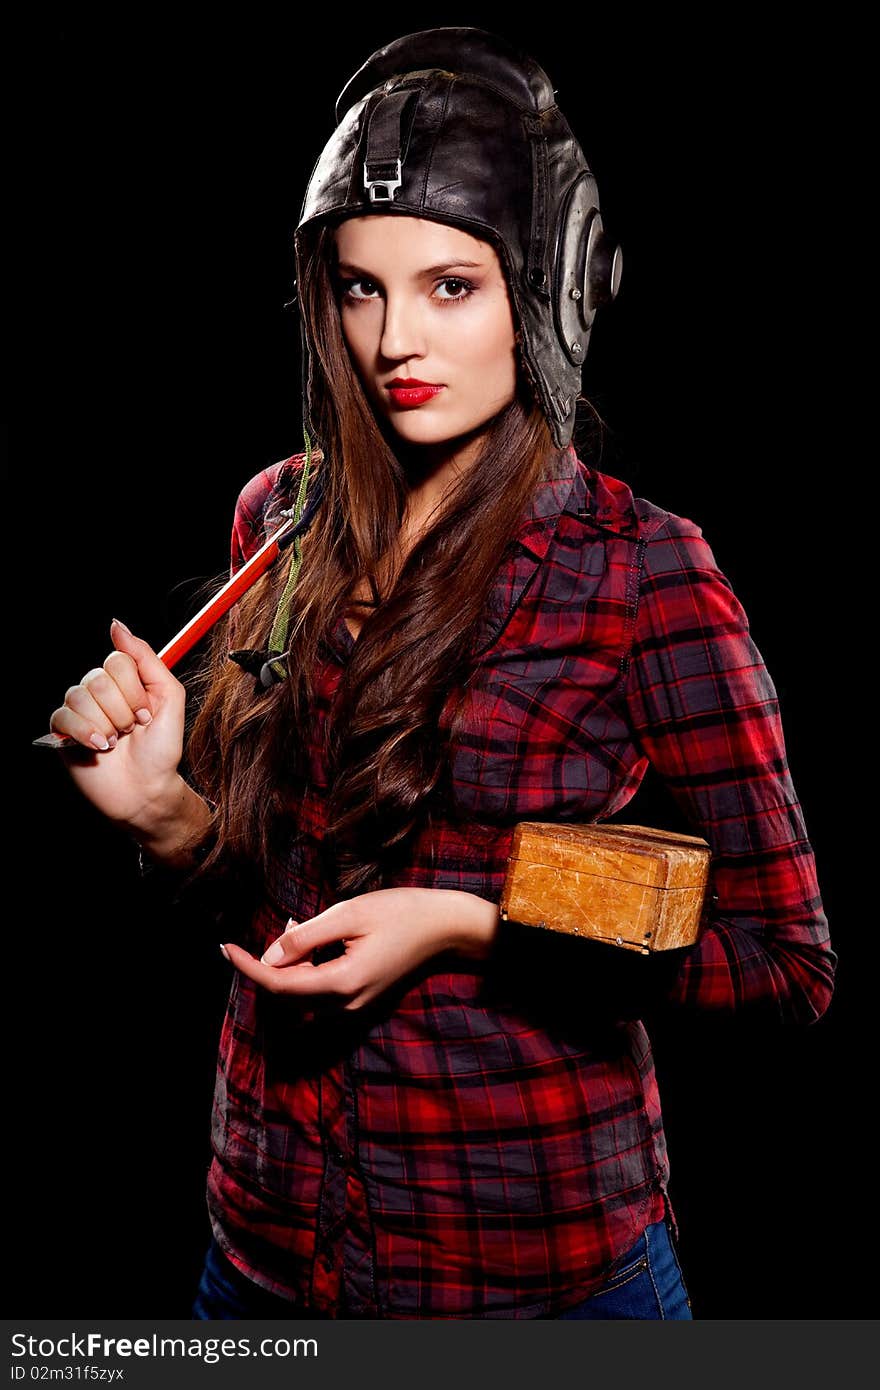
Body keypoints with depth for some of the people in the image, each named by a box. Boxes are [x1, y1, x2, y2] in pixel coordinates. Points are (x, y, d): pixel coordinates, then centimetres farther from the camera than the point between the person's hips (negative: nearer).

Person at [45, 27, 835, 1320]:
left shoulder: (643, 572, -16)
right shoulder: (281, 519, -2)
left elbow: (785, 960, -11)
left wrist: (466, 928, -20)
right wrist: (164, 804, -11)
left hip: (532, 1266, -4)